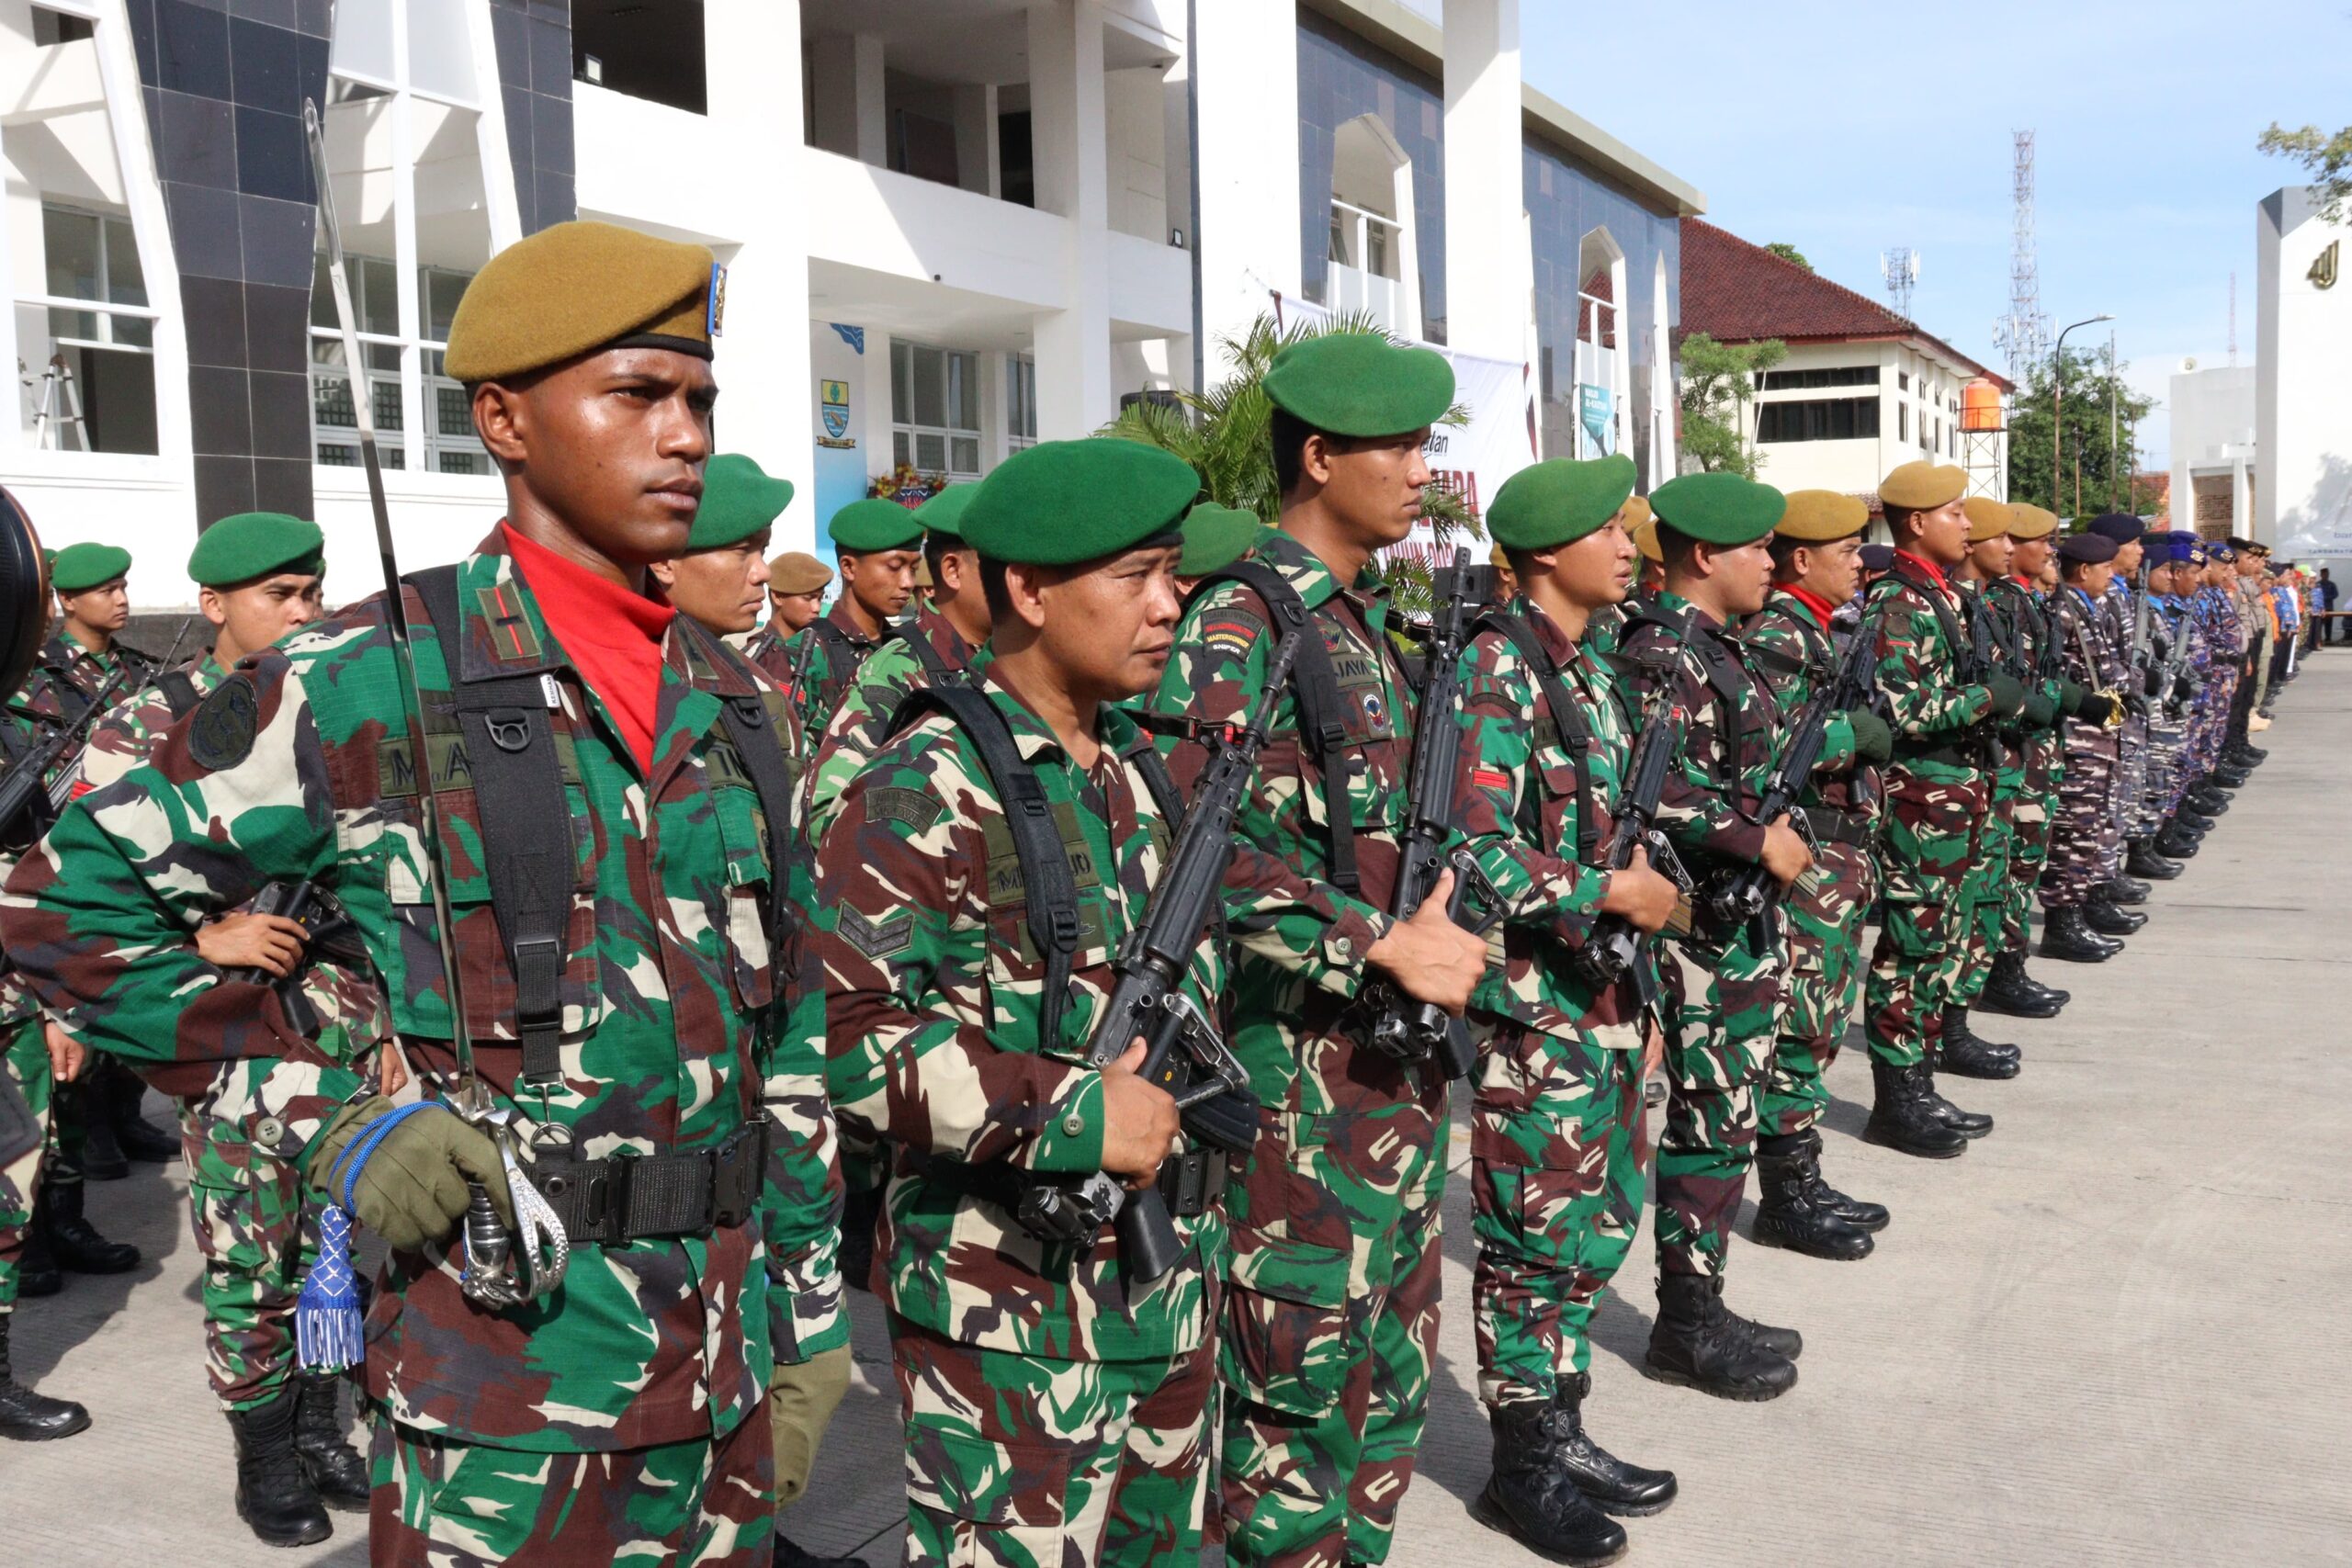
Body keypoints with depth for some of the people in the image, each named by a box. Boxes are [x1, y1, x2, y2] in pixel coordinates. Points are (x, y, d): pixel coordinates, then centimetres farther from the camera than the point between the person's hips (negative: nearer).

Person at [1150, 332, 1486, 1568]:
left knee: (1387, 1373, 19)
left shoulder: (1368, 621, 14)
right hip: (1296, 1066, -9)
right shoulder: (1237, 626, -14)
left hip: (1394, 1050, 9)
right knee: (1299, 1386, 3)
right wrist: (1386, 945, -21)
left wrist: (1439, 942, 8)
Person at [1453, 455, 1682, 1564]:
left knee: (1600, 1223, 16)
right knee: (1537, 1237, 2)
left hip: (1607, 995, 9)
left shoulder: (1592, 666, 12)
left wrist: (1640, 996, 18)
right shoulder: (1495, 669, -15)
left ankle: (1560, 1429, 31)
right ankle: (1521, 1465, 18)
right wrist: (1606, 893, -17)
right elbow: (1476, 851, -23)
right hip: (1534, 1005, -9)